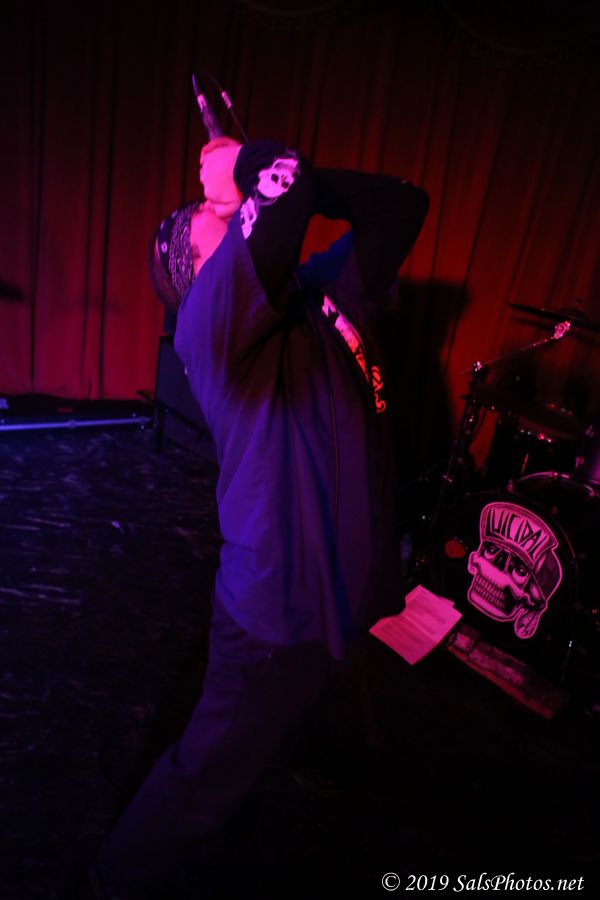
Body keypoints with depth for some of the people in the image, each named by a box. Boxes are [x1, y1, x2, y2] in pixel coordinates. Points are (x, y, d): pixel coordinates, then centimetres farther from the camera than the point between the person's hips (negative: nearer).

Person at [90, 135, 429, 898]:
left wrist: (285, 176, -1)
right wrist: (257, 164, -11)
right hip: (284, 595, -8)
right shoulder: (212, 311, -18)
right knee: (209, 775, 13)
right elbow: (283, 197, -35)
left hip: (338, 573, 8)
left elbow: (401, 204, 8)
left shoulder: (318, 290, 7)